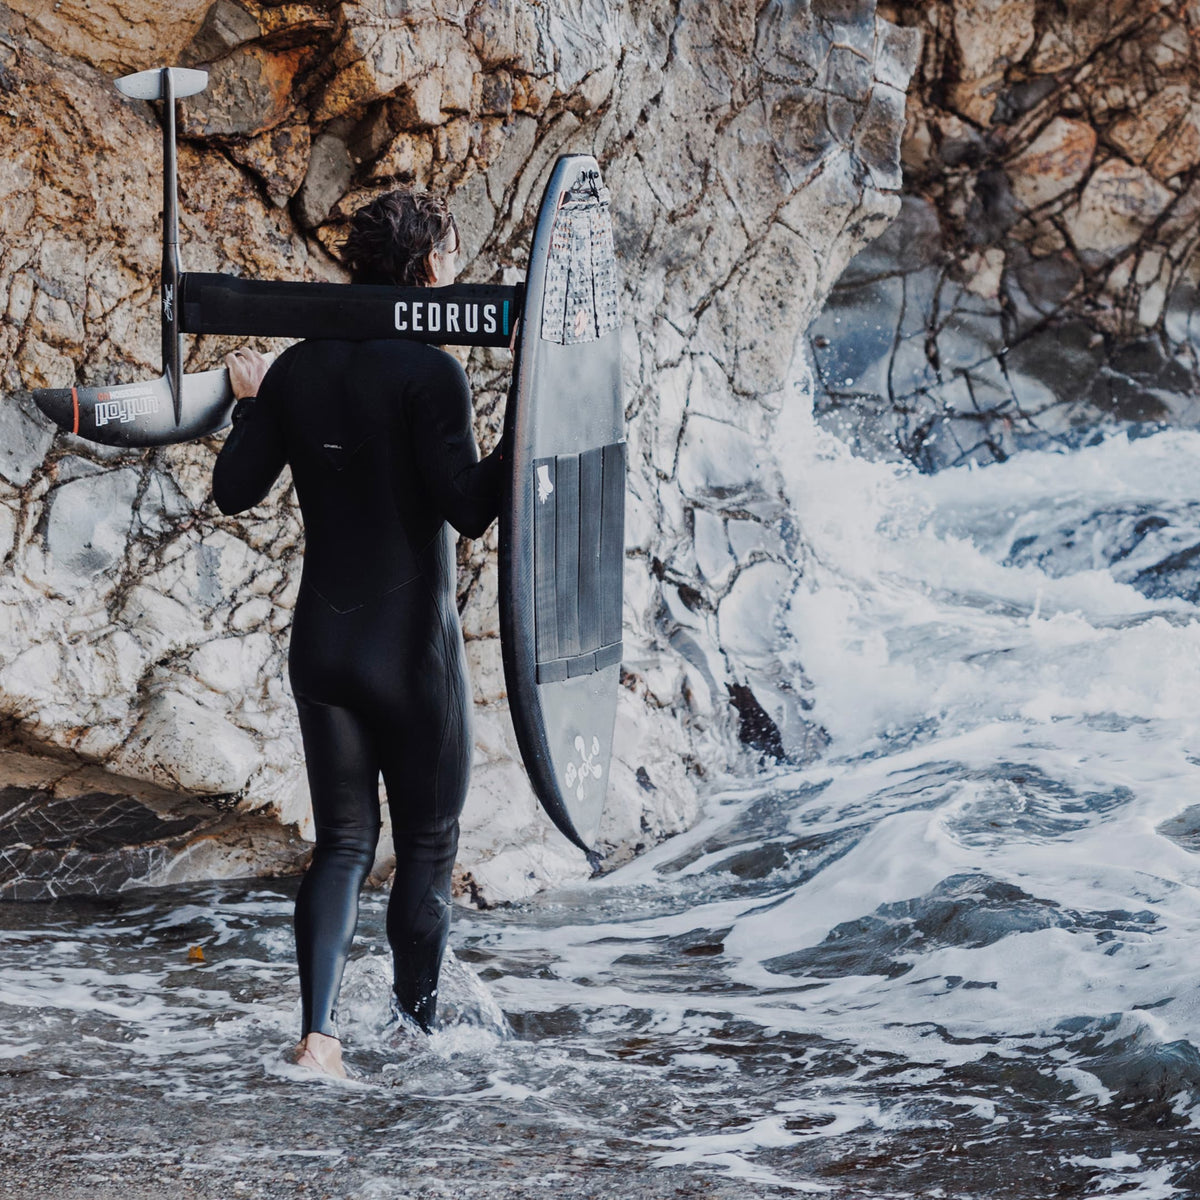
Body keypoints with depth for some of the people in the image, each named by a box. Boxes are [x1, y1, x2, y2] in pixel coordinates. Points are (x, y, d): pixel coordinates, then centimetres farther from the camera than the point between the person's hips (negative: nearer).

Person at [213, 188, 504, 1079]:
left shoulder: (298, 369, 2)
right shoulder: (430, 374, -15)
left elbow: (235, 490, 7)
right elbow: (469, 507, -21)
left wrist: (251, 403, 22)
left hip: (323, 640, 5)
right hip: (414, 647, -5)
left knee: (343, 842, 13)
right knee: (428, 846, 11)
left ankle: (318, 1031, -2)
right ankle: (420, 1032, 22)